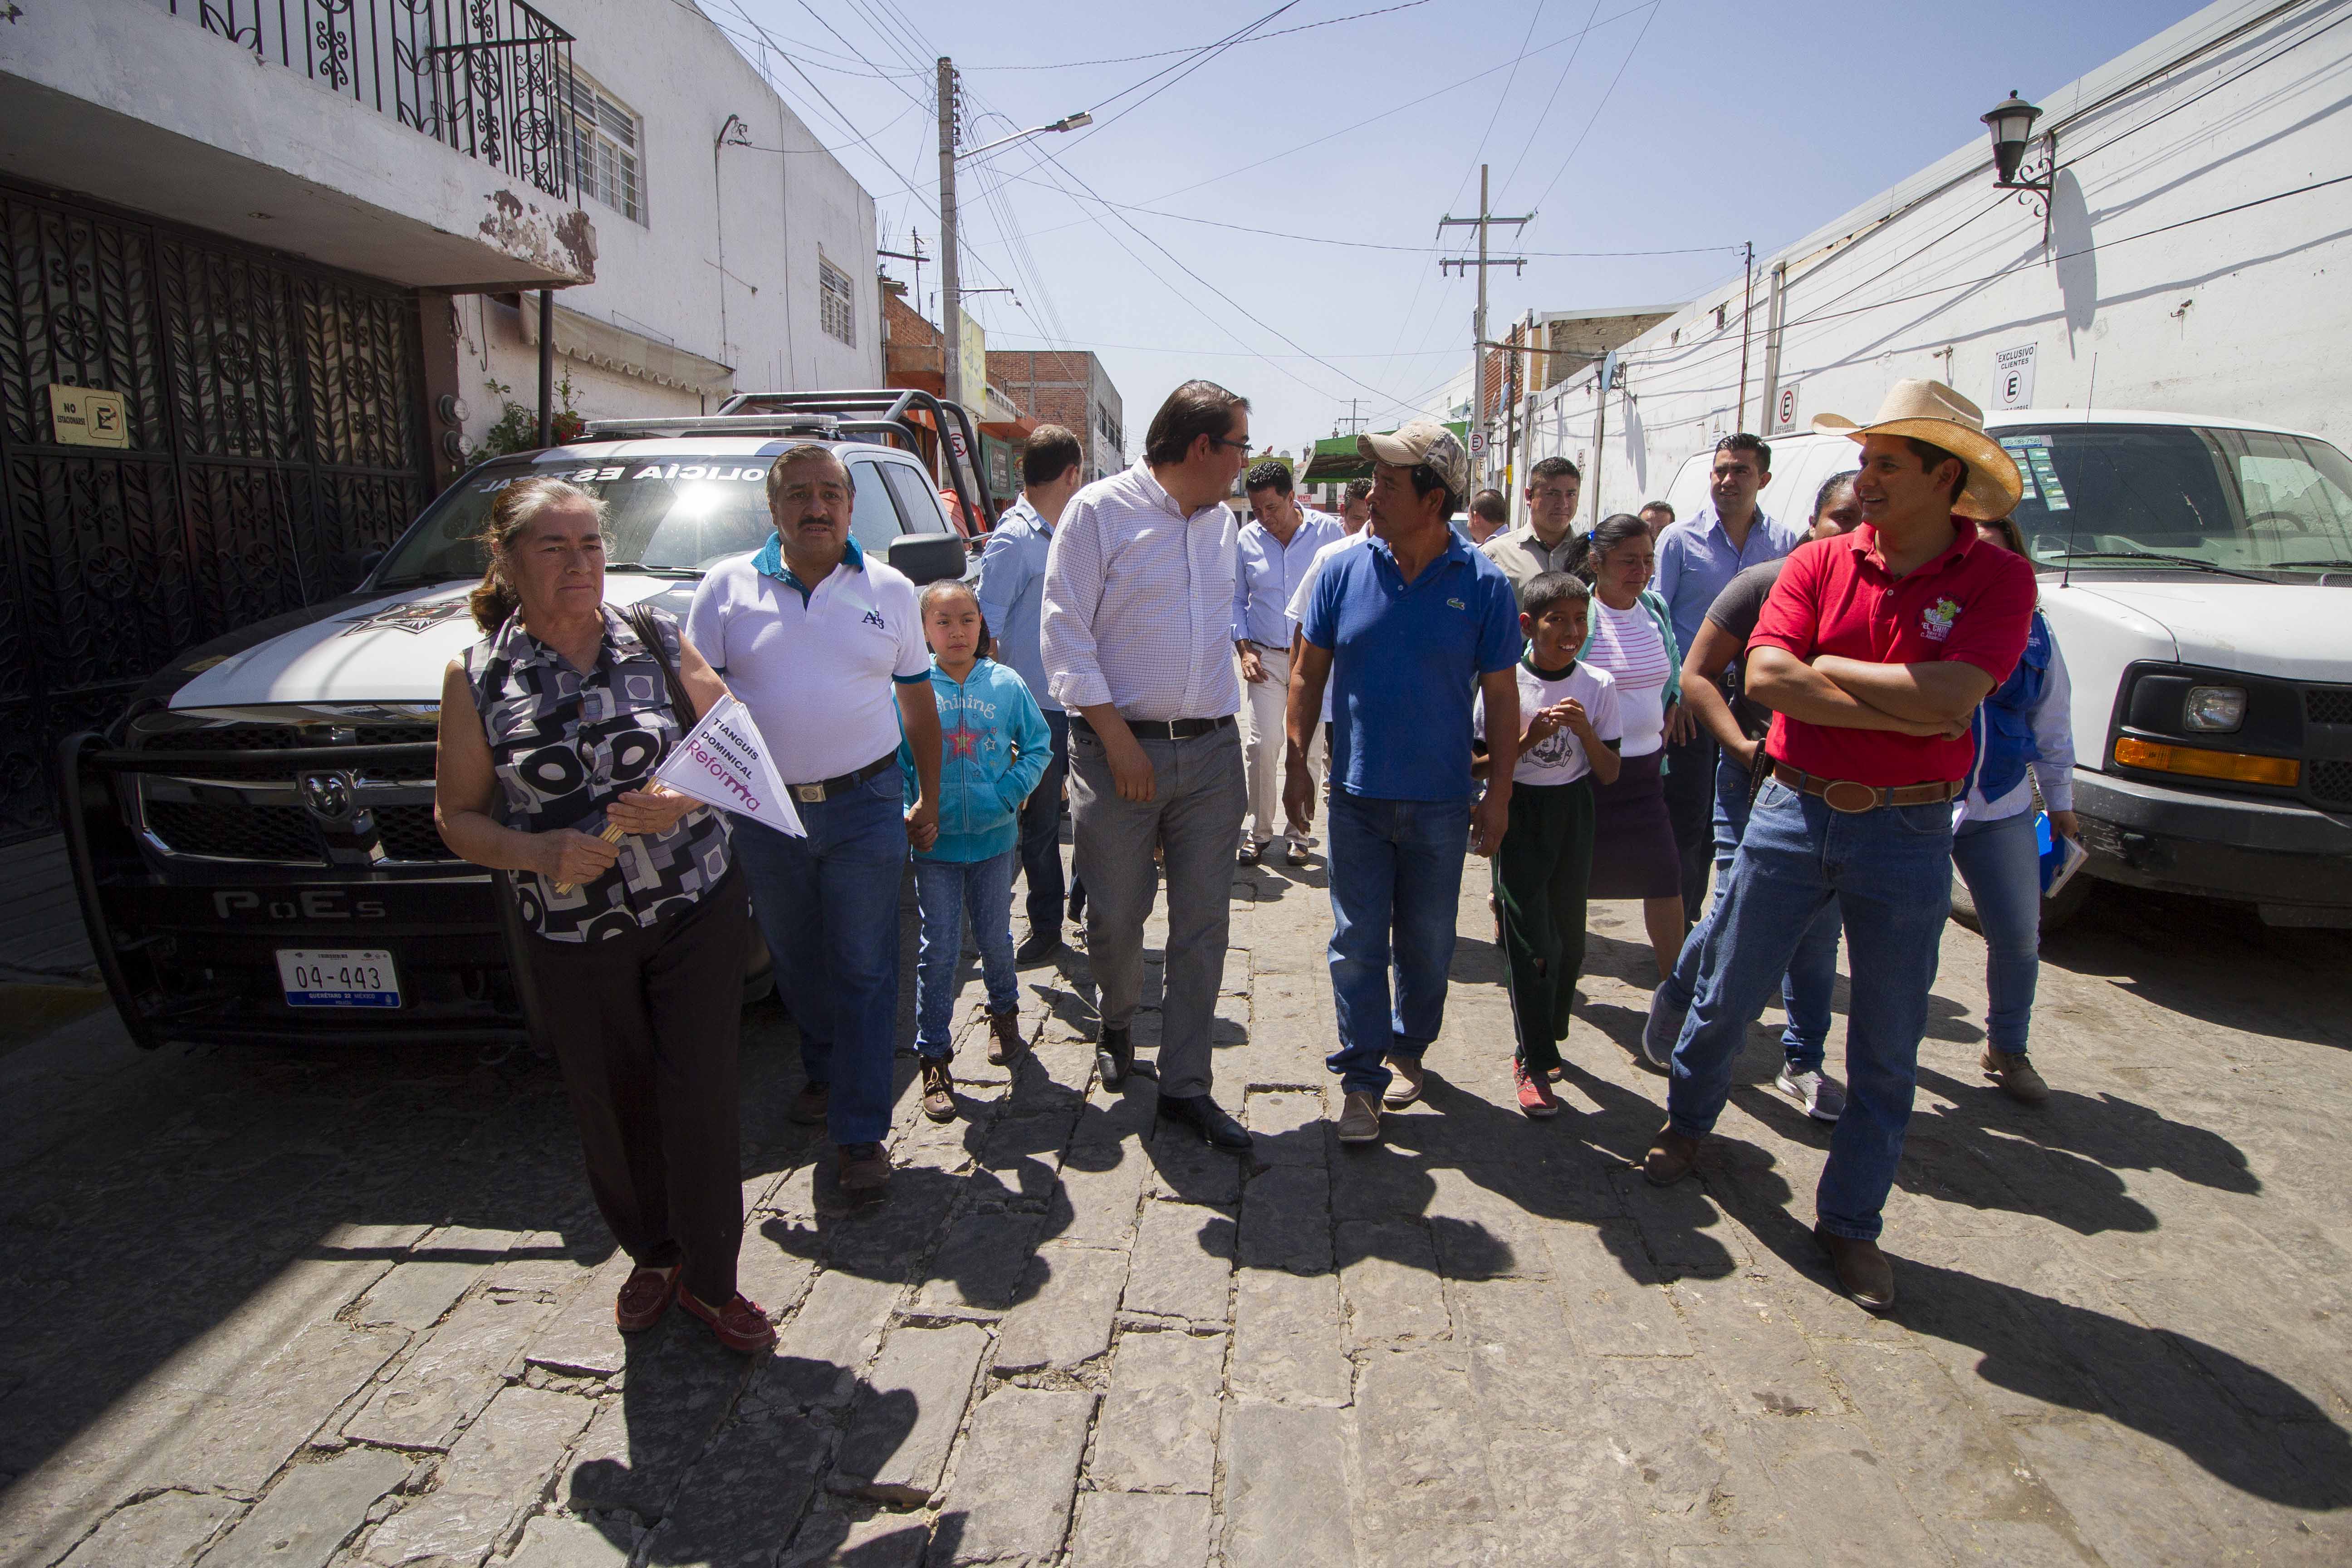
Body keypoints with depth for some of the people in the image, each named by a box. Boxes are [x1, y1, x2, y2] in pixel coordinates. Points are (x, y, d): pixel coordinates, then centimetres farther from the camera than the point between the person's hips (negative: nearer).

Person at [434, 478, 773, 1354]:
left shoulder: (659, 642, -1)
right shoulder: (477, 677, -1)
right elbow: (457, 816, 2)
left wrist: (682, 802, -17)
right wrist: (541, 852, -17)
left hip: (697, 913, 0)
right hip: (570, 938, 1)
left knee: (702, 1101, 1)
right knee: (612, 1113, 13)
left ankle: (710, 1280, 23)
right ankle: (651, 1256, 40)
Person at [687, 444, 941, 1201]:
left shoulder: (890, 591, 5)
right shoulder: (728, 586, 3)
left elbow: (918, 702, 10)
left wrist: (929, 799, 9)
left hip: (866, 806, -1)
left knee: (865, 972, 0)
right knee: (798, 965, 16)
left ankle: (861, 1132, 9)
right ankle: (826, 1075, 40)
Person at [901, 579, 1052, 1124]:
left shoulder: (1006, 685, -2)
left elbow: (1039, 744, 4)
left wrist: (1010, 792, -7)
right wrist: (907, 814, -10)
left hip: (995, 837, 2)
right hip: (935, 841, -1)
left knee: (995, 938, 14)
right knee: (939, 948, 1)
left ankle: (1004, 1012, 43)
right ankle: (934, 1057, 13)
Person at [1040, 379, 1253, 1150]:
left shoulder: (1223, 523, 13)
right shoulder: (1100, 510, -5)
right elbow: (1066, 634, -9)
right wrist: (1117, 736, -14)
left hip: (1212, 748, 5)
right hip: (1120, 747, -4)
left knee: (1203, 925, 4)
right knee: (1114, 918, 7)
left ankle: (1185, 1085, 16)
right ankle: (1116, 1025, 38)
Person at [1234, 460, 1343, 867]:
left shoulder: (1328, 530, -3)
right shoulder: (1247, 539, 2)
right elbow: (1236, 600, 13)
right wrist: (1244, 649, 1)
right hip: (1265, 657, 1)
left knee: (1309, 748, 3)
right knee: (1261, 744, -8)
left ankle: (1298, 829, 18)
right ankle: (1260, 829, 8)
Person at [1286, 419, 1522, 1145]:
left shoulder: (1483, 585, -7)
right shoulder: (1344, 570, -3)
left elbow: (1500, 695, -2)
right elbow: (1309, 672, 5)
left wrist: (1499, 794, -4)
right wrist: (1297, 762, 0)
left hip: (1440, 803, 0)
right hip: (1357, 794, 1)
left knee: (1427, 941, 14)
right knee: (1358, 942, 4)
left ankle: (1408, 1050, 36)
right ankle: (1361, 1077, 15)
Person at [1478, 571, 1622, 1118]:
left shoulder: (1598, 686, -1)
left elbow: (1610, 774, 1)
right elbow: (1482, 766, -6)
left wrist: (1584, 731, -16)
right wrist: (1530, 736, -20)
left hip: (1572, 814, 3)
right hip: (1517, 813, -3)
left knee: (1569, 937, 8)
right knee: (1529, 941, -4)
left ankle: (1544, 1037, 31)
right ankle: (1536, 1063, 7)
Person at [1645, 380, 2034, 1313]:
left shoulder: (1997, 580, -5)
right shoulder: (1819, 564, 0)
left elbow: (1952, 695, -21)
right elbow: (1766, 678, -14)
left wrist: (1829, 667, -13)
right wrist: (1904, 705, -17)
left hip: (1907, 834, -1)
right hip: (1793, 814, 1)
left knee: (1886, 1049, 9)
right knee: (1726, 998, 13)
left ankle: (1851, 1222, 26)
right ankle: (1687, 1122, 40)